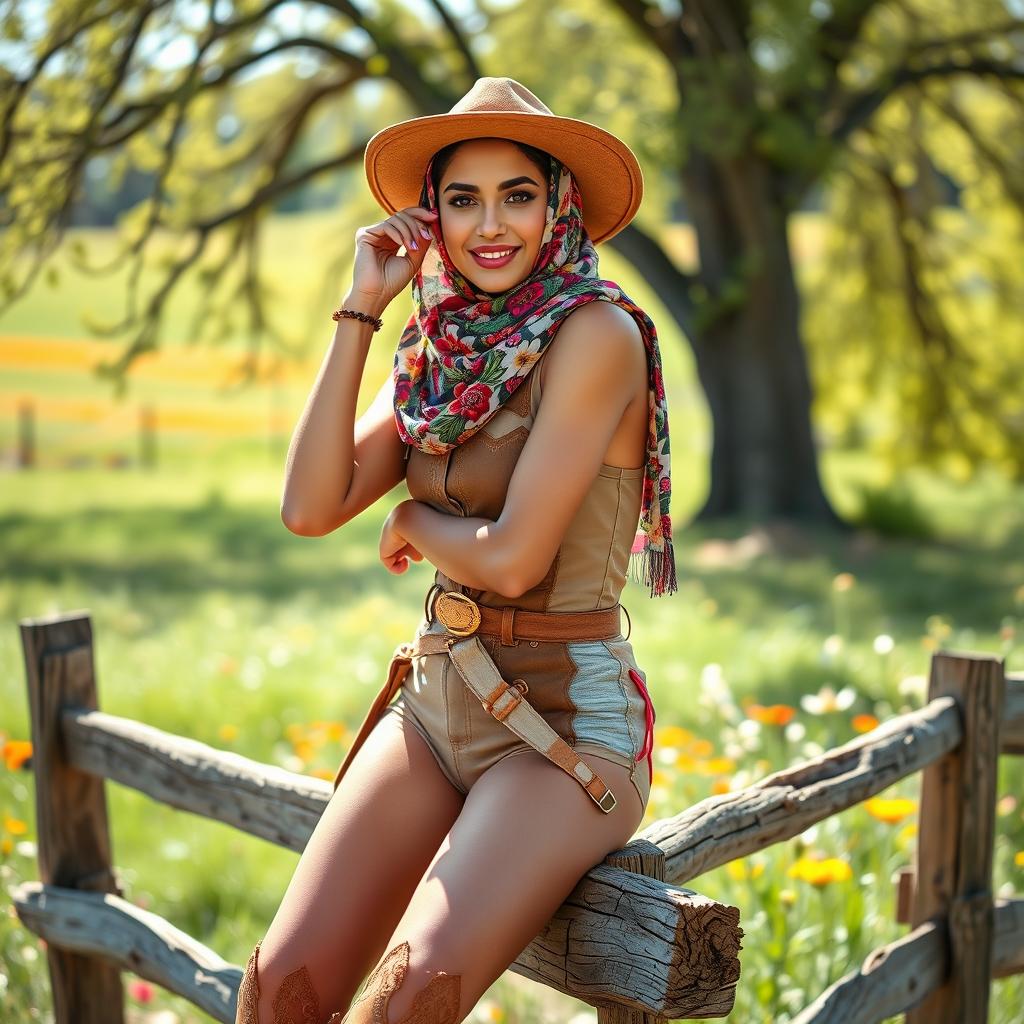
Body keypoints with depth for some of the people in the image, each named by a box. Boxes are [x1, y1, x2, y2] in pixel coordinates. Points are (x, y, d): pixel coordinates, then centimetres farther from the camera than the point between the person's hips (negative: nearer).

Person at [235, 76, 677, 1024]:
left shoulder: (595, 333, -11)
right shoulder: (441, 353, 10)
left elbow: (514, 558, -17)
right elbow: (310, 508, -3)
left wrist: (414, 522, 3)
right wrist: (362, 308, -2)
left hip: (567, 722, -5)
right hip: (435, 702, 6)